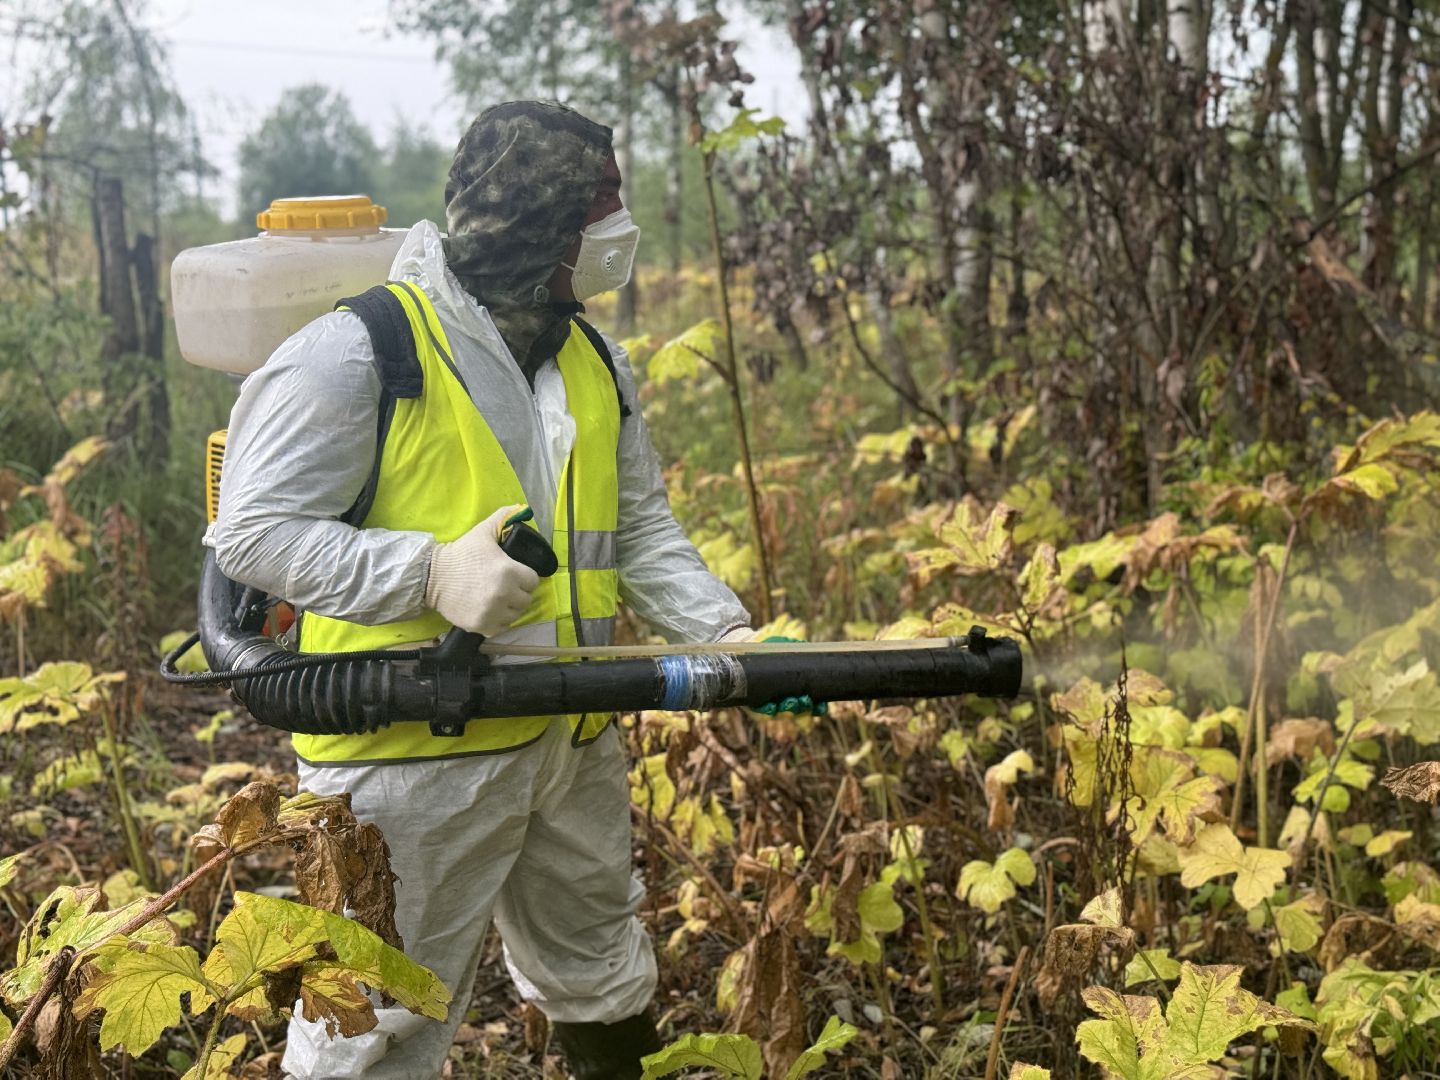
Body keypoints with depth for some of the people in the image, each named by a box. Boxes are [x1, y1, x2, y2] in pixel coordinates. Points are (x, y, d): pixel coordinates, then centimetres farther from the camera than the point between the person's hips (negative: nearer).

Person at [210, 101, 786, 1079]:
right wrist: (431, 571, -28)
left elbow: (644, 535, 10)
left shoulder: (596, 366, 9)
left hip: (575, 749, 7)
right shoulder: (354, 356, -16)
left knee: (606, 997, 25)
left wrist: (728, 636, -7)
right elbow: (253, 532, -17)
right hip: (409, 758, -7)